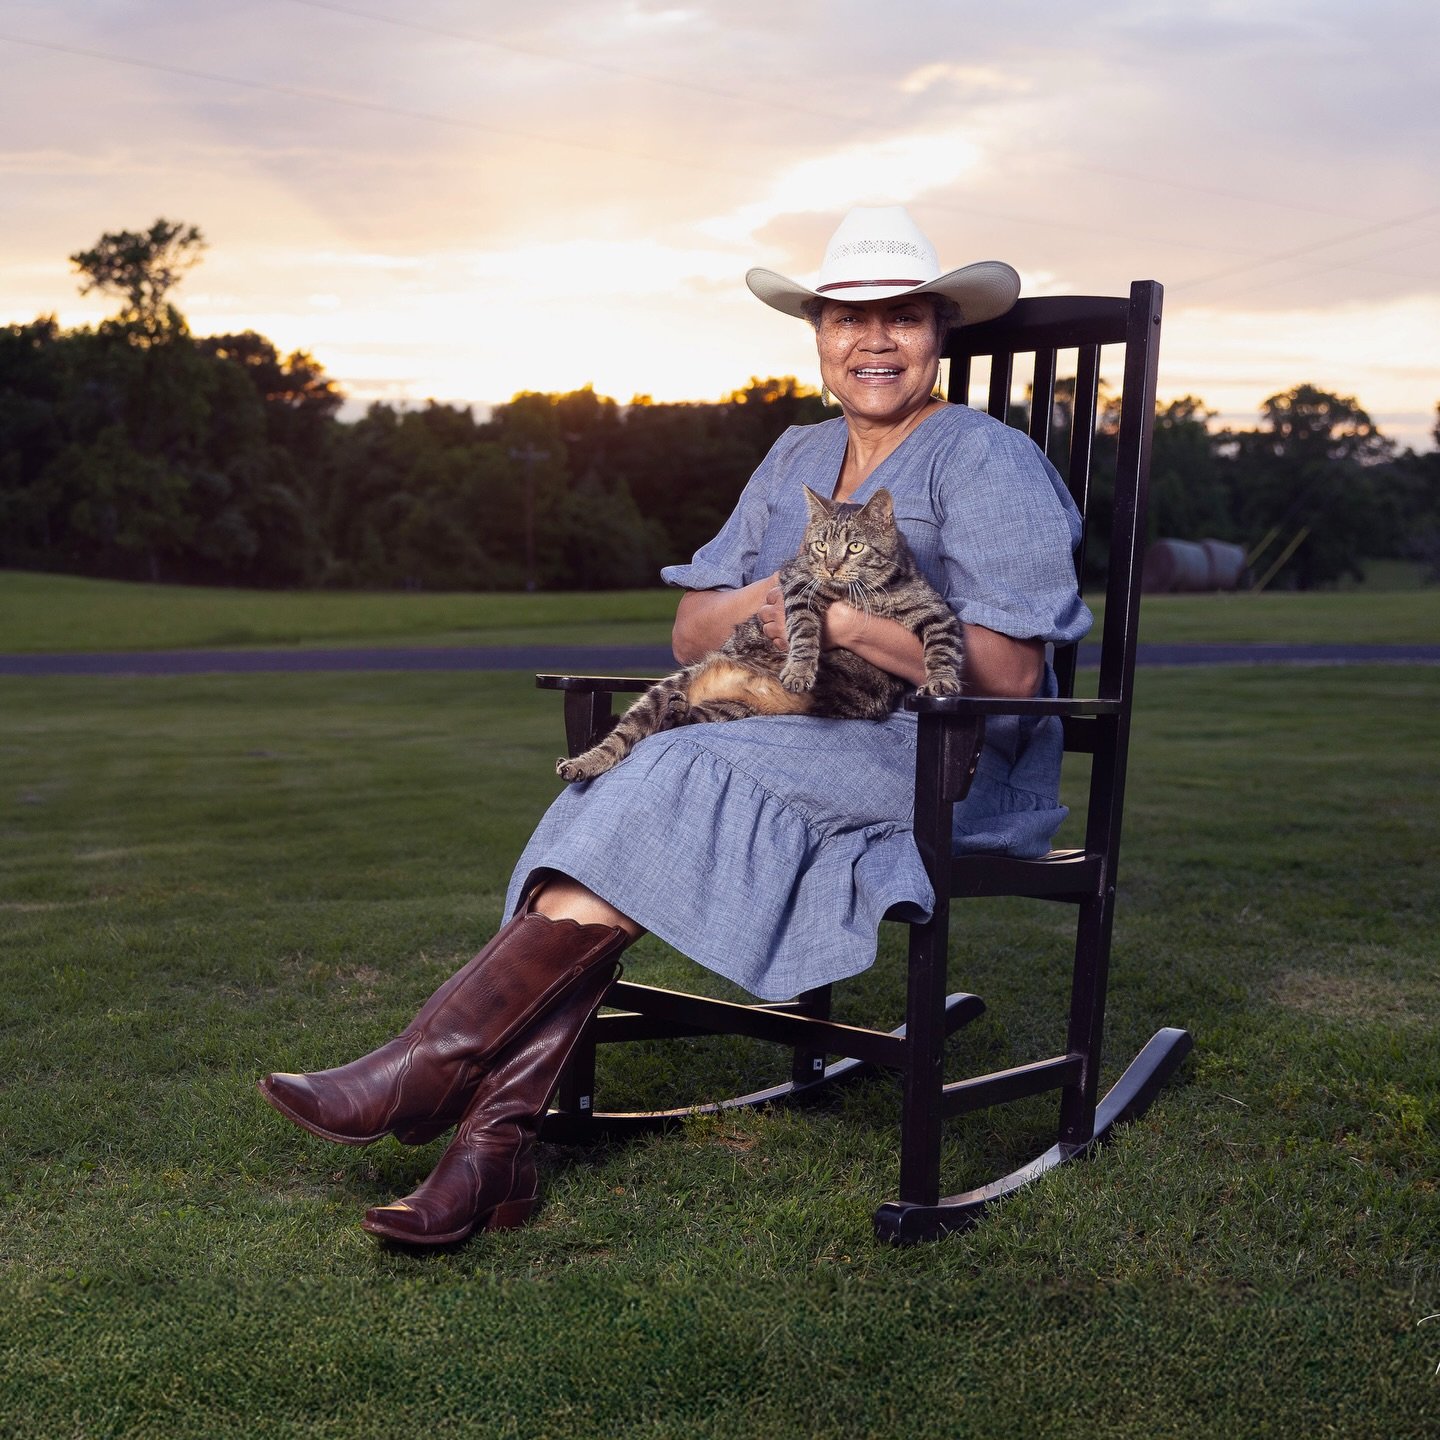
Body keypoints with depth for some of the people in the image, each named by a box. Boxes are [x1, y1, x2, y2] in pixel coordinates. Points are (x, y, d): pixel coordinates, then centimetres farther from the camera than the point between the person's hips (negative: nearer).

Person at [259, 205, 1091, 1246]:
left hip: (946, 763, -6)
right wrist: (759, 602, -11)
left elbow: (1008, 673, -13)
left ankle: (432, 1062, -25)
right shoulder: (798, 458, 17)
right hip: (803, 746, 6)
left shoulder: (987, 462, -3)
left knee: (675, 782, -30)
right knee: (618, 802, -24)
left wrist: (847, 620, -19)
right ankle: (496, 1148, -28)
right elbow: (690, 633, 11)